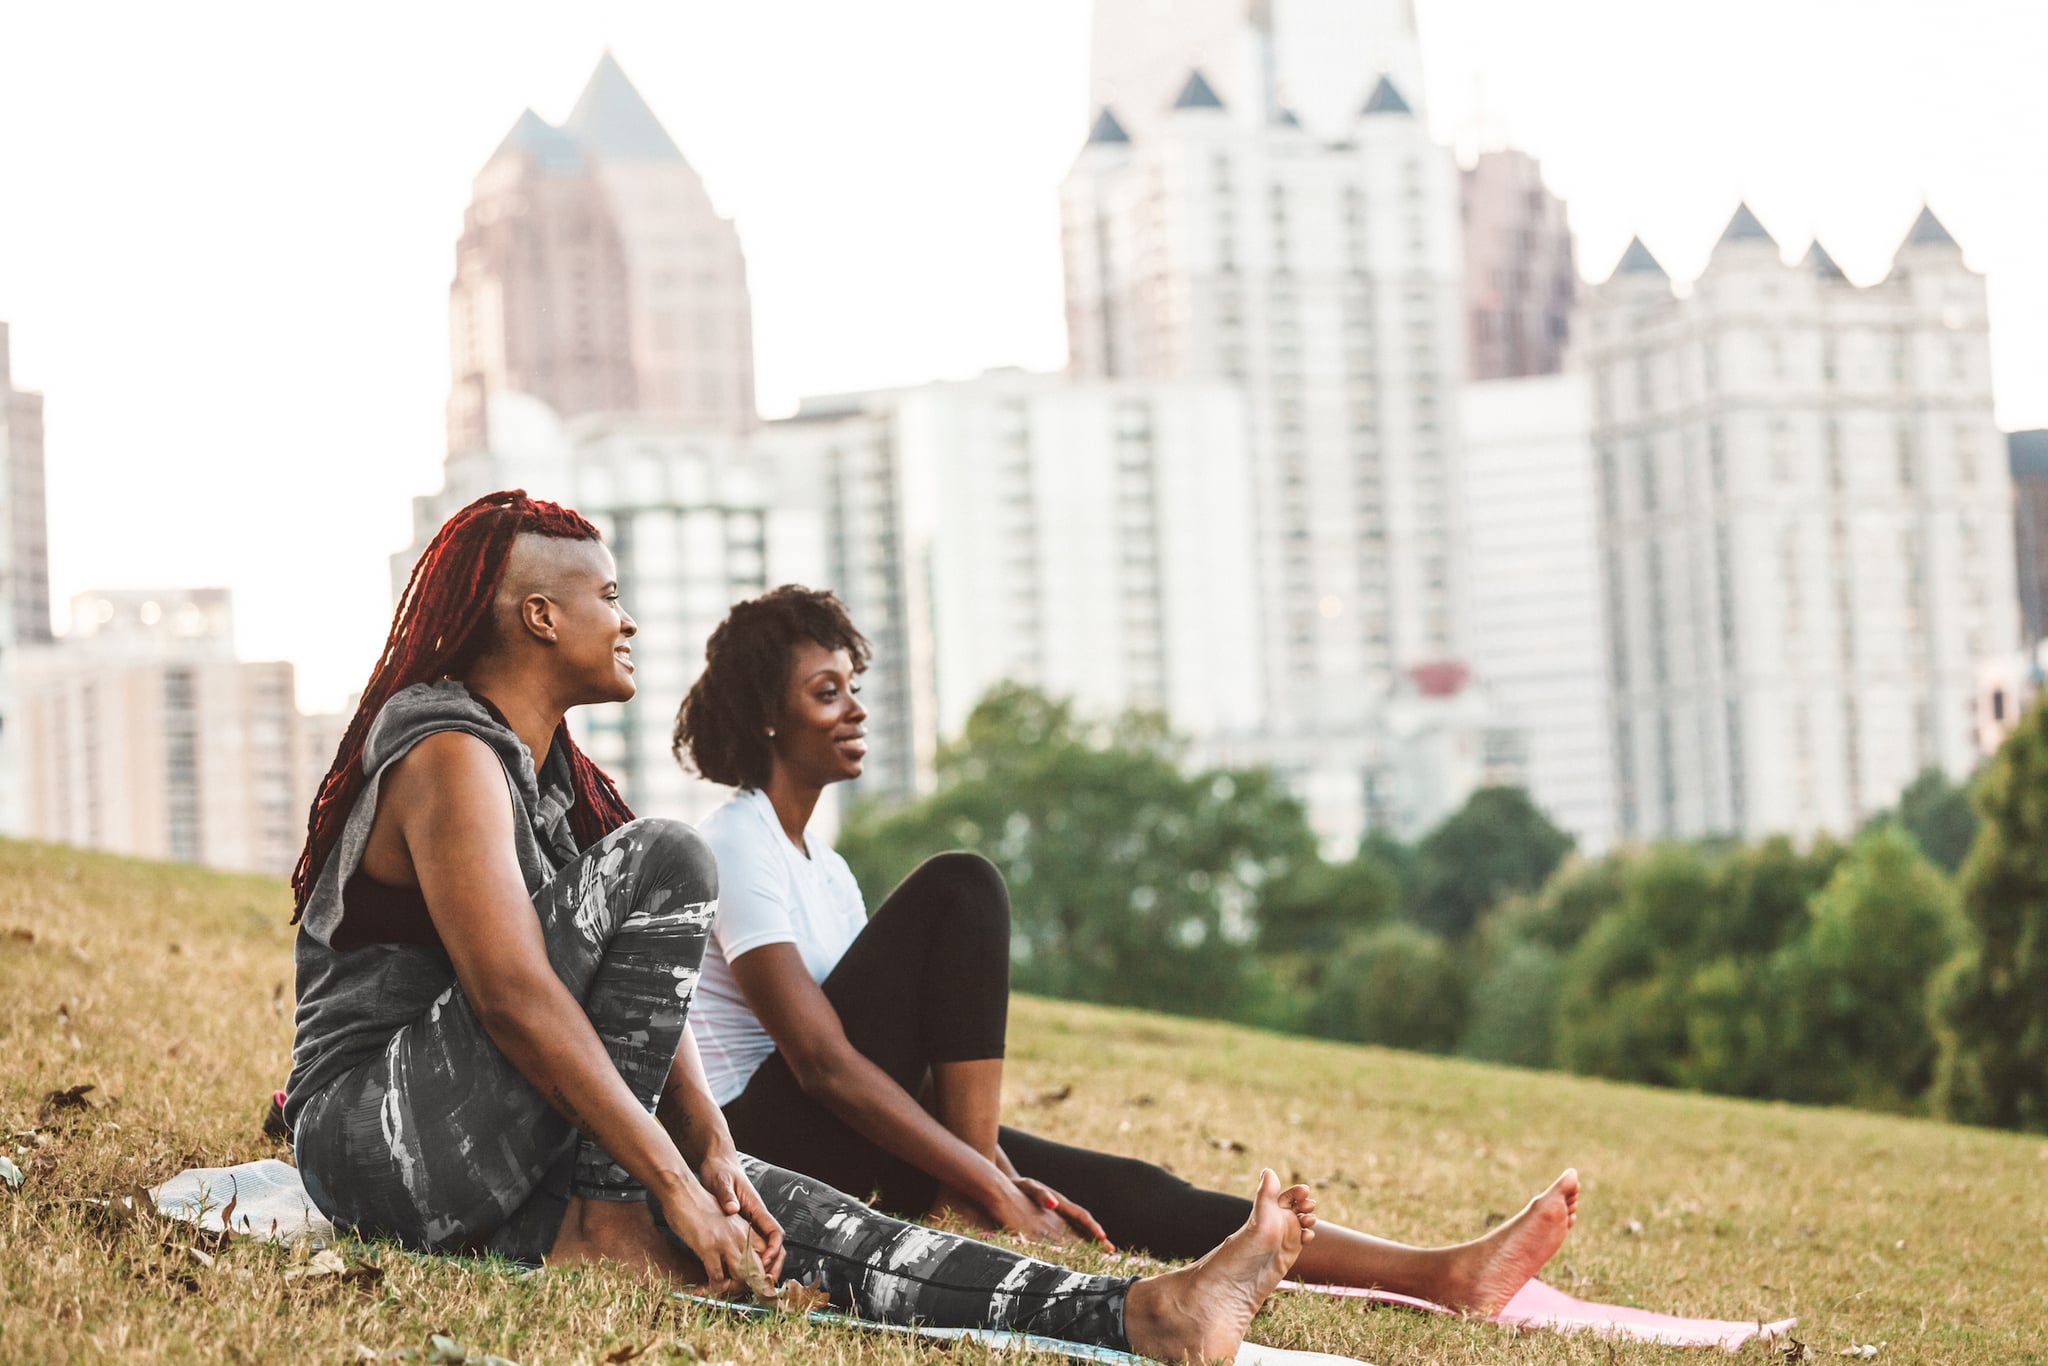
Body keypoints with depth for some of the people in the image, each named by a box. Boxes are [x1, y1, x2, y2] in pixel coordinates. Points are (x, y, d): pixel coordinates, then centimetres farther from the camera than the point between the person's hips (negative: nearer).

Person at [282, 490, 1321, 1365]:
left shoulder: (549, 767, 18)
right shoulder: (452, 759, -13)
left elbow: (640, 983, 11)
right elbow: (514, 998, -23)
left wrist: (711, 1152, -4)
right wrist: (670, 1182, -24)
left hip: (487, 1165, 9)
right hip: (383, 1136, -9)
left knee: (767, 1211, -7)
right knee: (661, 865, -19)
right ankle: (606, 1211, -18)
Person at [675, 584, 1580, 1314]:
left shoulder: (819, 867, 19)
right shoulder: (740, 845, -10)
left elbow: (896, 1050, 13)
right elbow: (822, 1058, -19)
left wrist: (993, 1169, -3)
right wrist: (990, 1185, -22)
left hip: (851, 1157, 8)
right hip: (762, 1134, -8)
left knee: (1106, 1187, -7)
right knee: (957, 892, -16)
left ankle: (1438, 1273, -17)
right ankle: (985, 1182, -19)